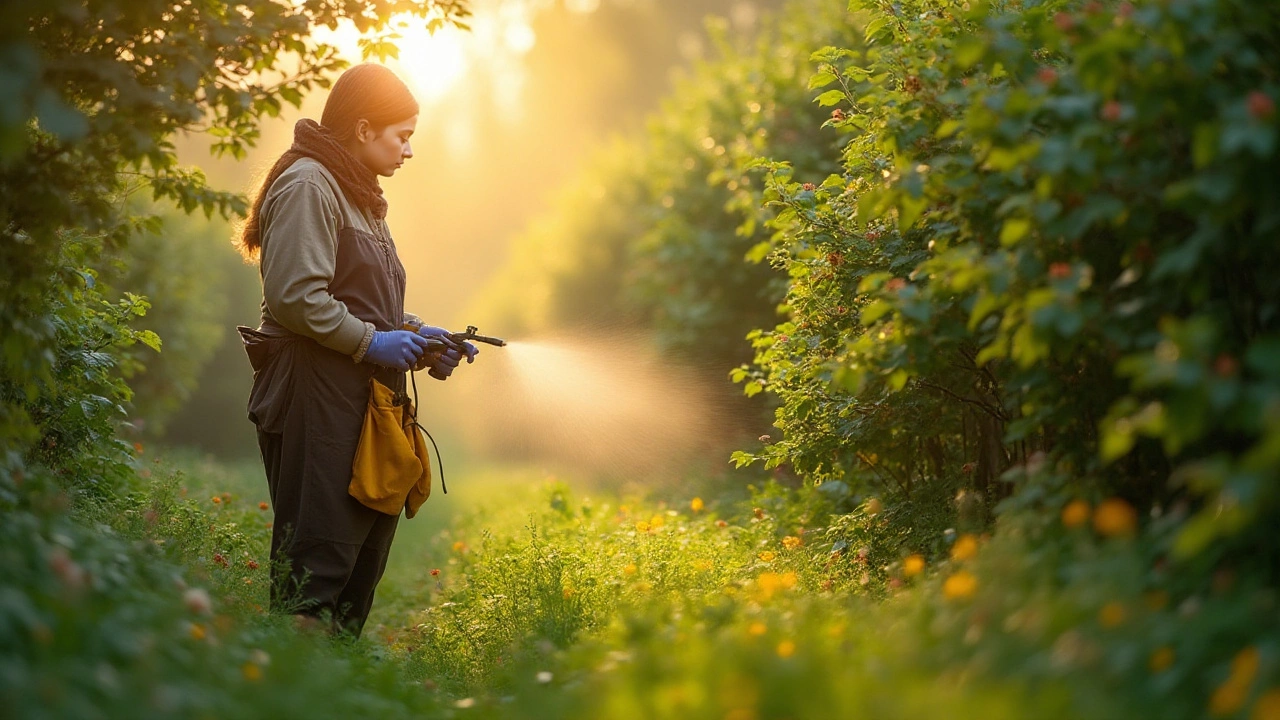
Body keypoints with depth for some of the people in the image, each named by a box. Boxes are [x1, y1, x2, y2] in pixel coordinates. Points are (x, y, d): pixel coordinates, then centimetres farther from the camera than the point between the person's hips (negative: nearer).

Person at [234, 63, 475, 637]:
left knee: (367, 548, 10)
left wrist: (413, 337, 12)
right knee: (319, 557, -12)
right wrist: (371, 341, -15)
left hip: (362, 396, 10)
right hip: (318, 393, -10)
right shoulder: (309, 185, -9)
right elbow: (295, 295, -20)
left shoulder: (356, 194, 23)